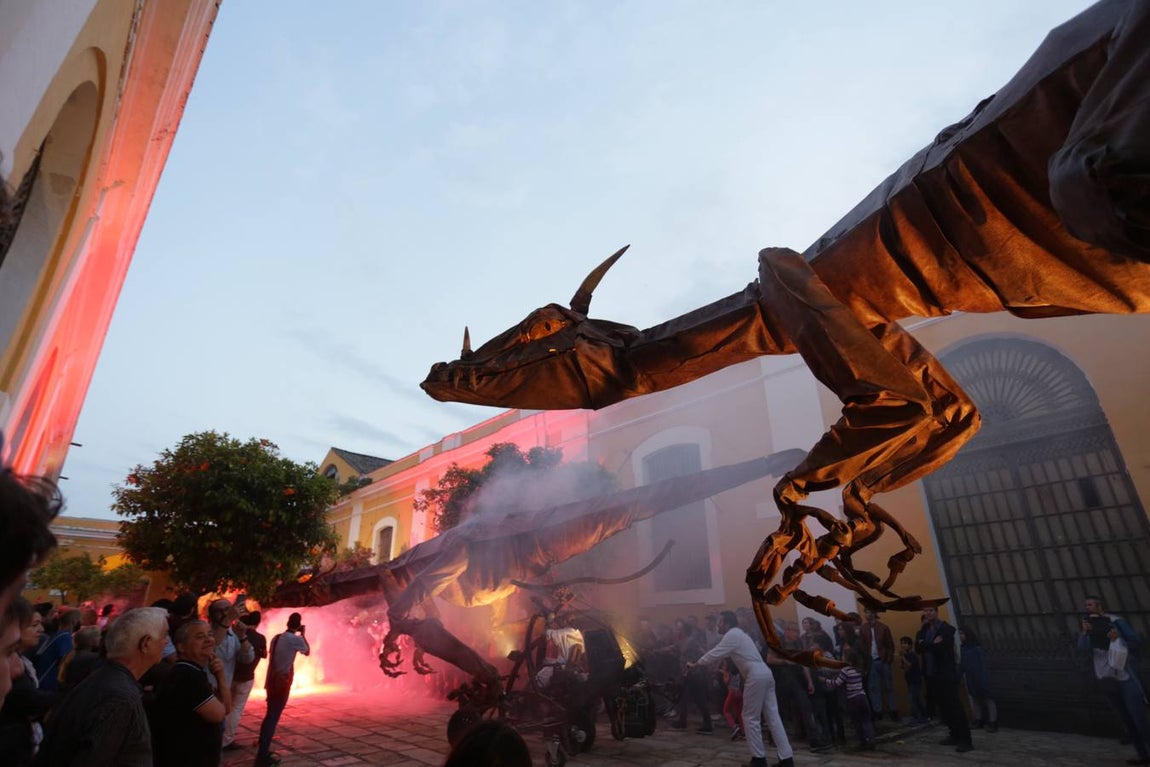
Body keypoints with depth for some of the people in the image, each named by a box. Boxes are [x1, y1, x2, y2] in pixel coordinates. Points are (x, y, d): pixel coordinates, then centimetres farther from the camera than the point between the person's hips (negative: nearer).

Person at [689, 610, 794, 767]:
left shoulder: (732, 635, -7)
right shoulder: (738, 633, 23)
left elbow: (715, 653, -7)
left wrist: (695, 664, 3)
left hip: (756, 677, -10)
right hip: (765, 674, 10)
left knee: (750, 717, 2)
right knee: (772, 716, 9)